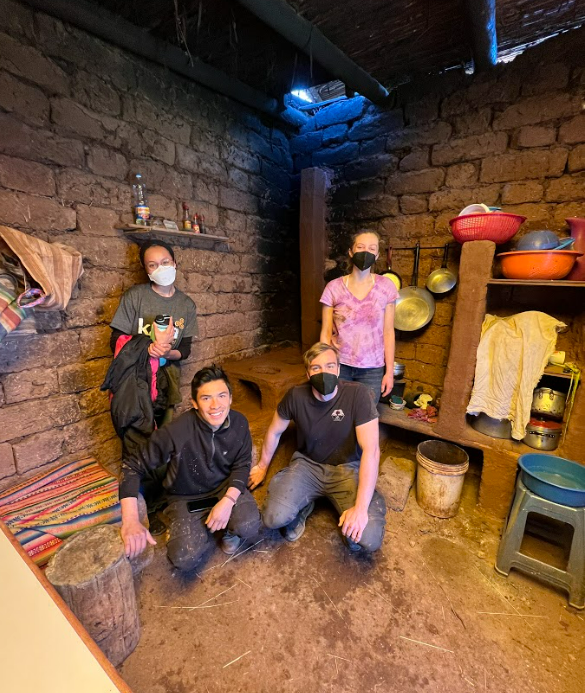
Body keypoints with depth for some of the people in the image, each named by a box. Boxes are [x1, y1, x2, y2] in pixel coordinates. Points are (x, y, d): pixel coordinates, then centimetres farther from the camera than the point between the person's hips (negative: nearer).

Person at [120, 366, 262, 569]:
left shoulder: (239, 423, -18)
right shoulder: (175, 432, -29)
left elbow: (242, 466, -7)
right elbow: (132, 467, -20)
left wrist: (228, 500, -24)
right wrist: (131, 521, -29)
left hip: (226, 488, 1)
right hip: (186, 498, -1)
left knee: (249, 526, -25)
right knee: (185, 559, -20)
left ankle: (230, 529, 13)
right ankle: (204, 530, 15)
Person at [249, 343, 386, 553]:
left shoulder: (357, 394, -22)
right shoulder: (296, 396, -15)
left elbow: (371, 450, -25)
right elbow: (274, 432, 4)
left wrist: (360, 507, -29)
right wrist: (263, 466, 17)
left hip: (346, 468, -1)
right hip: (307, 464, 2)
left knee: (369, 539, -21)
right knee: (273, 519, -20)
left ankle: (351, 515, 13)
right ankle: (304, 505, 13)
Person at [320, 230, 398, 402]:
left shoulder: (386, 287, -3)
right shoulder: (334, 288, -6)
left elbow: (388, 332, -1)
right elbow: (326, 333, -2)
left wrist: (389, 371, 0)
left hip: (372, 369, 1)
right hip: (339, 366, 0)